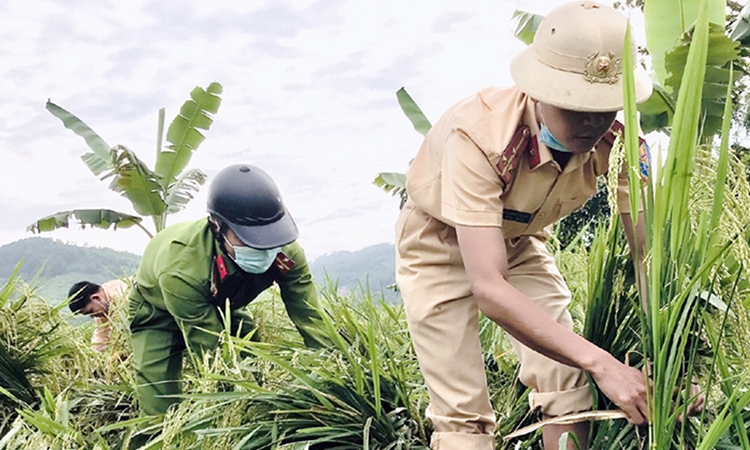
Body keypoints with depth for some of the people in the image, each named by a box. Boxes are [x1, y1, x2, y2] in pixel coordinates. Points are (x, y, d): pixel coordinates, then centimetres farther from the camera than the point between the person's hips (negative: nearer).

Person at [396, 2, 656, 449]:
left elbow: (648, 248, -20)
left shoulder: (615, 140, -23)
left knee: (565, 379, -8)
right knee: (463, 413, -10)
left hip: (519, 243, 4)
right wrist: (601, 363, -48)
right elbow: (488, 289, -43)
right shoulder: (477, 135, -39)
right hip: (441, 249, -4)